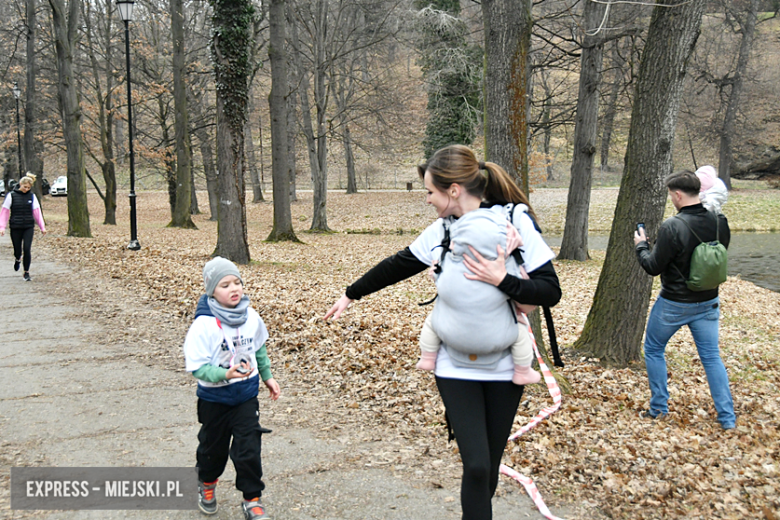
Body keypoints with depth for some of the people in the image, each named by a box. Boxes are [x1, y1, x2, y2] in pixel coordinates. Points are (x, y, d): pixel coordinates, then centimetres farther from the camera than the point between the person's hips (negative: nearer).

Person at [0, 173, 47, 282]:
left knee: (27, 249, -7)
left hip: (29, 227, 1)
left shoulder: (32, 196, 4)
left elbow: (37, 212, 6)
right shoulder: (11, 196, -2)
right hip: (15, 228, -1)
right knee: (17, 250, 6)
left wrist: (42, 227, 3)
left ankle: (26, 272, 5)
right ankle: (17, 259, 43)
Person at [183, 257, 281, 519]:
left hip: (246, 394, 2)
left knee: (248, 449, 1)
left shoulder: (251, 317, -9)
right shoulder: (203, 325, -23)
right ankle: (207, 484, 48)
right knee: (214, 447, 18)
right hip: (214, 398, -2)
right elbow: (197, 366, -22)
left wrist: (267, 377, 17)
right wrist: (225, 374, -36)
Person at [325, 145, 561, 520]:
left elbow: (550, 291, -14)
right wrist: (351, 295, 21)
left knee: (490, 466, 10)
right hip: (456, 367, 2)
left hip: (504, 366, -1)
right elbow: (397, 266, 14)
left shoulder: (515, 221, -11)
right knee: (476, 465, -7)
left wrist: (501, 280, -28)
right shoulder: (441, 230, 0)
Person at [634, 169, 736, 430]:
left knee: (654, 350, 16)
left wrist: (641, 245, -1)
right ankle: (727, 417, 13)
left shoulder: (672, 227, -24)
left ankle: (659, 407, 21)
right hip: (708, 302, 5)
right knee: (711, 357, 13)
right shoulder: (719, 222, -5)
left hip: (674, 304, -5)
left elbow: (654, 267, -17)